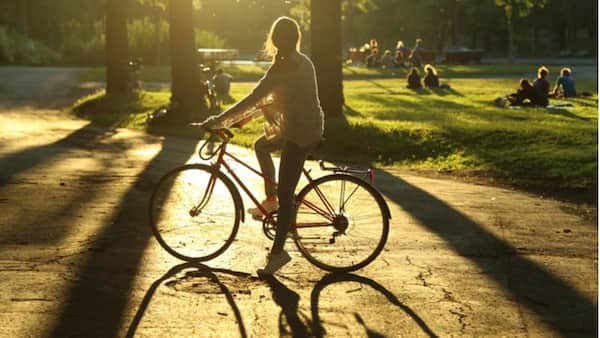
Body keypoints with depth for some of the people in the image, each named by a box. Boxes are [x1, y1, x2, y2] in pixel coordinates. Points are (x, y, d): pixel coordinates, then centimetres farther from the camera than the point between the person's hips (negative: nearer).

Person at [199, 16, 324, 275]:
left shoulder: (283, 68, -20)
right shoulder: (302, 62, 8)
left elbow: (252, 99, -23)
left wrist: (219, 120, -18)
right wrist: (248, 114, 18)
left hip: (299, 134, -10)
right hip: (309, 127, 10)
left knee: (285, 194, -5)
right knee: (261, 146, 29)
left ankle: (278, 252, 0)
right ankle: (270, 200, 31)